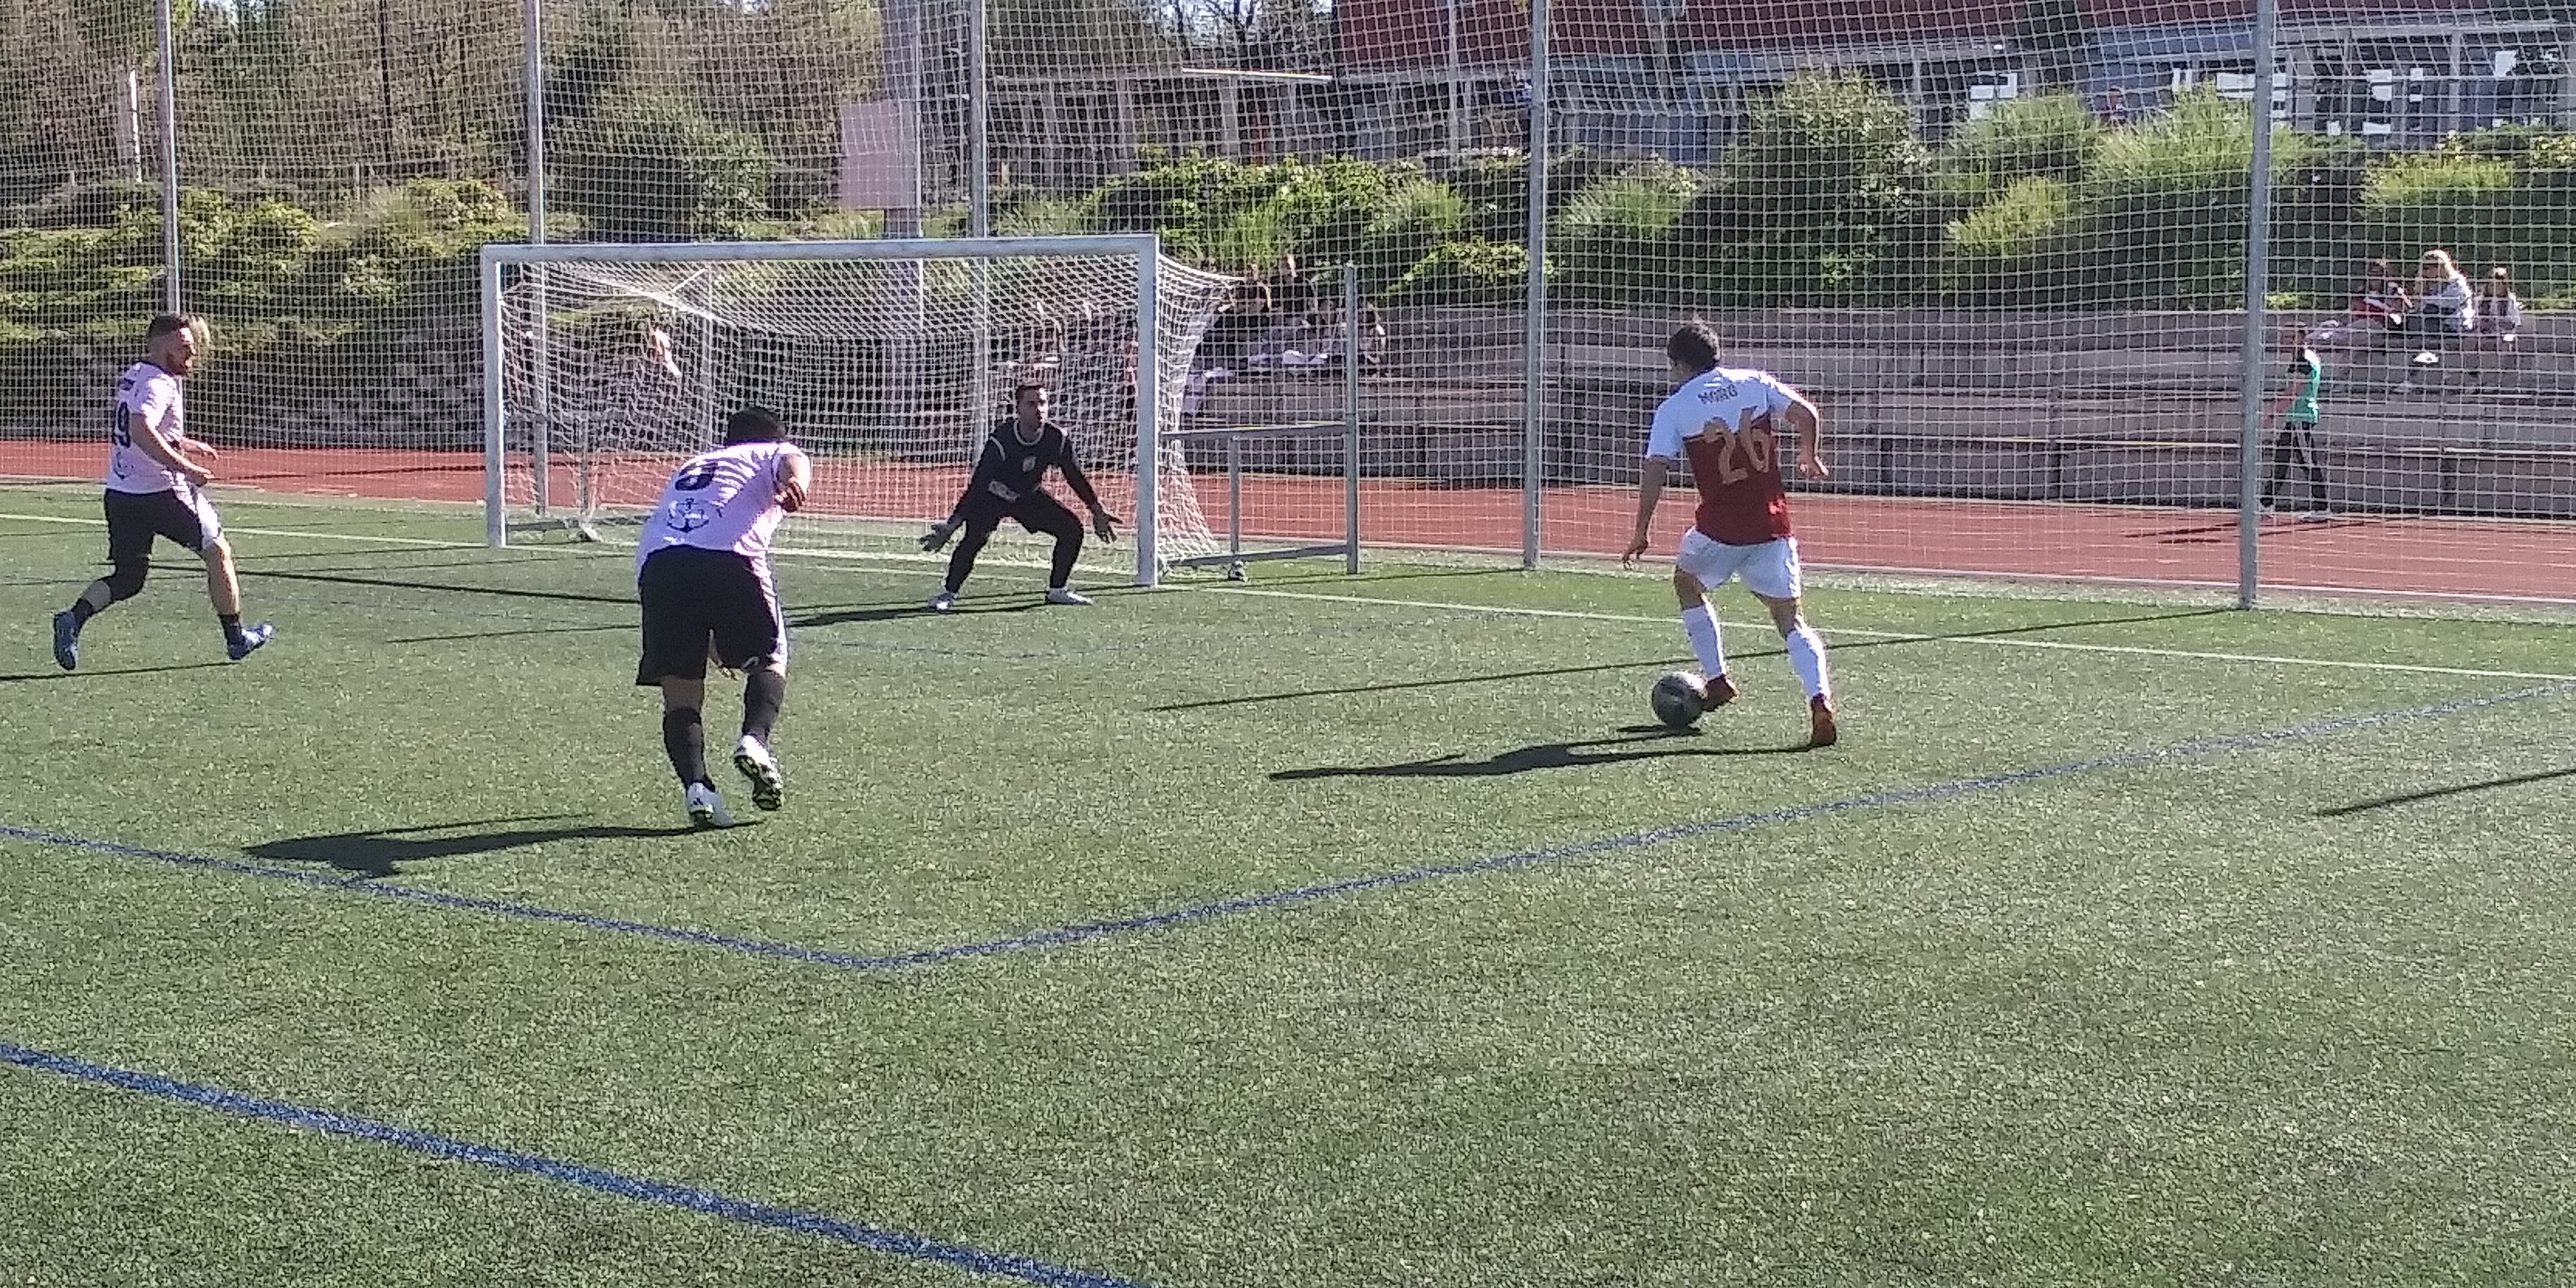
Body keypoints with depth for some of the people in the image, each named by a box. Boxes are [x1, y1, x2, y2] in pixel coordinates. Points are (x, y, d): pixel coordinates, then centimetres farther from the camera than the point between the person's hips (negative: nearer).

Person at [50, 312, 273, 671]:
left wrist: (183, 444, 31)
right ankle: (236, 638, 19)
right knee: (218, 552, 11)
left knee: (127, 578, 12)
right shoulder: (158, 384, -16)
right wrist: (186, 467, -31)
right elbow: (141, 431, -33)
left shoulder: (131, 376, 14)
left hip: (119, 492, 8)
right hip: (162, 493, -8)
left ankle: (74, 617, -14)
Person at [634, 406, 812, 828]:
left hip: (656, 562, 4)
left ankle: (696, 787, -12)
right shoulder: (771, 455, 27)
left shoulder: (687, 470, 43)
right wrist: (794, 483, -25)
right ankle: (754, 740, -8)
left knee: (680, 695, 8)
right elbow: (794, 461, -1)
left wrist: (711, 642, 56)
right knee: (769, 662, 17)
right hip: (730, 558, -4)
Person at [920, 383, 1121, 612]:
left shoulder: (1057, 439, -20)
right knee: (976, 537, -29)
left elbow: (1076, 478, -3)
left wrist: (1098, 512, 0)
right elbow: (976, 486, -35)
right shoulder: (1001, 442, -34)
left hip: (1030, 496, 5)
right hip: (992, 497, -5)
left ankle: (1058, 590, 12)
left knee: (1071, 528, -6)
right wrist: (951, 526, -41)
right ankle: (948, 593, -11)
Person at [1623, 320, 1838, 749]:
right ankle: (1820, 700, -15)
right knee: (1790, 619, 7)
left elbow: (1654, 472, -5)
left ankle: (1717, 680, 28)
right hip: (1772, 524, 2)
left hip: (1719, 527, -2)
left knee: (1688, 584, 28)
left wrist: (1641, 532, 0)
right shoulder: (1755, 383, 7)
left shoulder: (1673, 409, 0)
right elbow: (1807, 415, -1)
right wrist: (1810, 456, 17)